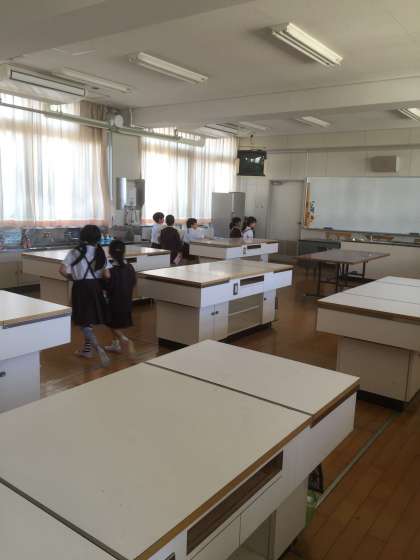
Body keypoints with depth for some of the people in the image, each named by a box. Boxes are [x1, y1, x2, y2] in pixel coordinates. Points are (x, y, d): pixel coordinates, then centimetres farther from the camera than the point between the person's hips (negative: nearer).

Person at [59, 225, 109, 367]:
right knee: (90, 319, 19)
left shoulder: (75, 252, -2)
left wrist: (73, 278, 10)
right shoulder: (100, 252, 4)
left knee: (84, 322, 0)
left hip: (81, 287, -3)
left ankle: (99, 349, -19)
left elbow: (63, 270, -8)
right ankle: (87, 349, 29)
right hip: (95, 287, 4)